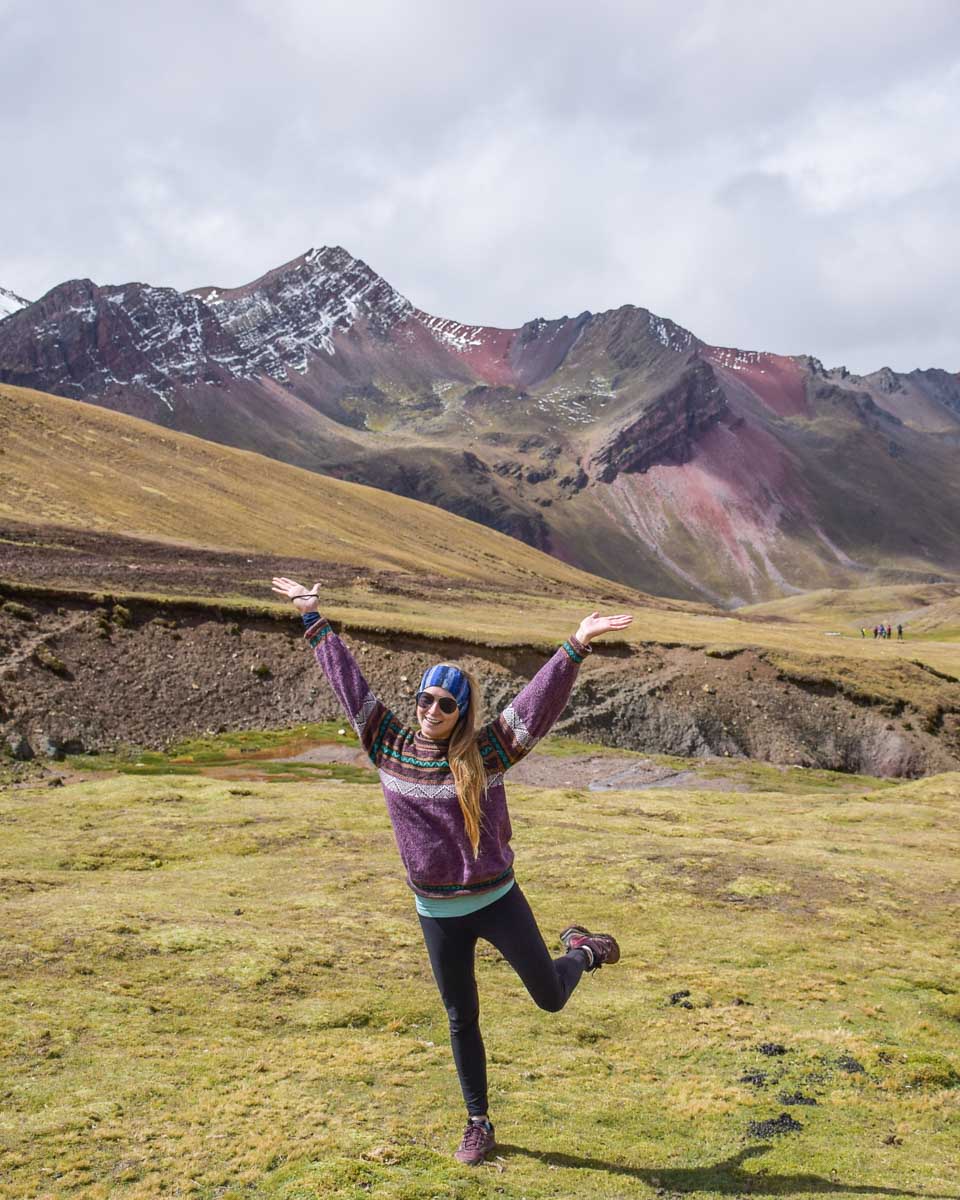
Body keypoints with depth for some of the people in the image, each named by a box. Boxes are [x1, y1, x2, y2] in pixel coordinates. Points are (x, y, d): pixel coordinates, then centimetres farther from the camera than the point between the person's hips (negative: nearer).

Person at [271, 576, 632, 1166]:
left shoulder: (487, 752, -12)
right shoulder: (392, 747, -5)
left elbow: (540, 700, -22)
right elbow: (350, 683, -1)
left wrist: (576, 647, -33)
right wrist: (315, 619, 2)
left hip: (497, 900, -2)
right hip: (437, 913, 2)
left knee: (551, 998, 8)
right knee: (462, 1021, 15)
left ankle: (582, 950, 43)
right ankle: (479, 1124, 34)